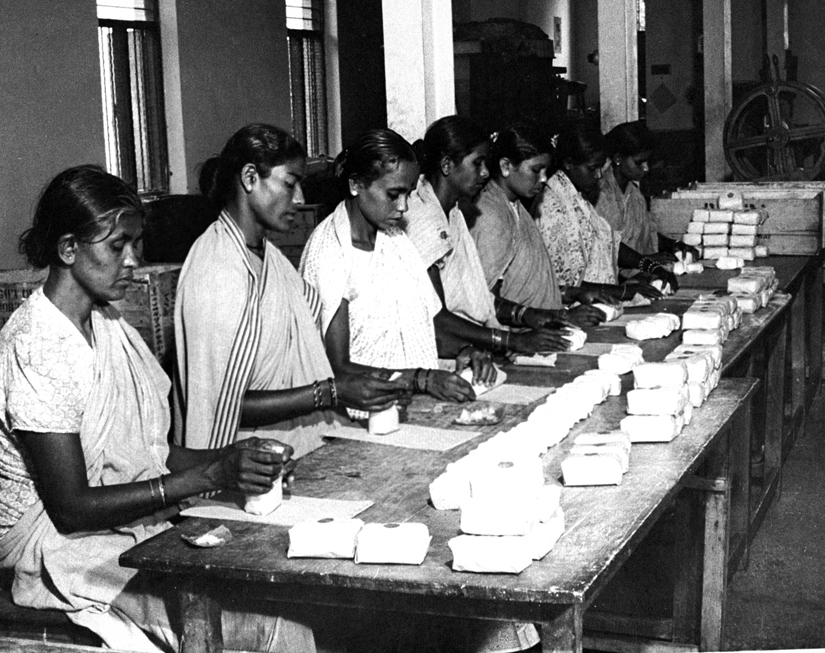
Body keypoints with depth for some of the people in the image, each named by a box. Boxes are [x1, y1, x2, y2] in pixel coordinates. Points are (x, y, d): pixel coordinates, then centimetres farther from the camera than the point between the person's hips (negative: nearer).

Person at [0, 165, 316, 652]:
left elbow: (150, 455, 9)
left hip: (138, 525, 8)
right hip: (71, 551, -8)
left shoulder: (107, 324, 11)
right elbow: (71, 508, -19)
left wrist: (231, 460, -9)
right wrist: (210, 476, -22)